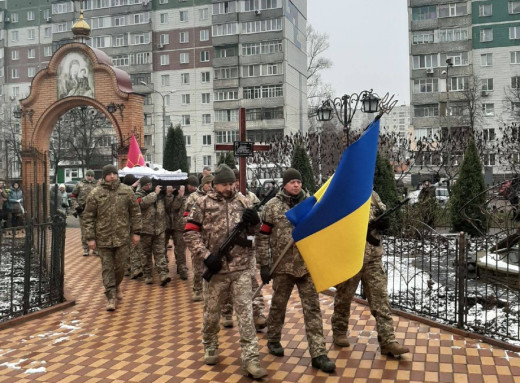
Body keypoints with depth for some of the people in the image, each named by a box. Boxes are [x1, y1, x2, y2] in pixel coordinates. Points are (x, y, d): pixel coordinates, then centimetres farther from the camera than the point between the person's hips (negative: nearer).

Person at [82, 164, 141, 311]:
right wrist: (90, 238, -5)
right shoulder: (95, 194, -2)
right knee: (107, 268, 2)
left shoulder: (126, 191, 2)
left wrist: (136, 232, 3)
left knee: (120, 266, 11)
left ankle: (116, 286, 37)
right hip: (103, 238, -1)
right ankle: (111, 297, 9)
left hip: (122, 237, 1)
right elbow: (88, 217, -1)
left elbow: (135, 212, 7)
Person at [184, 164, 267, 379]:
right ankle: (210, 348, 37)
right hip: (216, 269, -1)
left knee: (246, 312, 0)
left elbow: (255, 231, 12)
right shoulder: (203, 204, -2)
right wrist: (206, 255, -13)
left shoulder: (242, 202, 5)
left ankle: (251, 359, 5)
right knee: (211, 312, 14)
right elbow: (190, 233, -3)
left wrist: (254, 221, -12)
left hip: (241, 268, 1)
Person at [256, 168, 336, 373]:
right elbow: (263, 237, -3)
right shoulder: (272, 206, -5)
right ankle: (273, 340, 36)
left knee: (312, 308, 1)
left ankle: (318, 354, 5)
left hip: (308, 265, 2)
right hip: (283, 265, -2)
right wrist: (264, 264, -7)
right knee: (278, 305, 14)